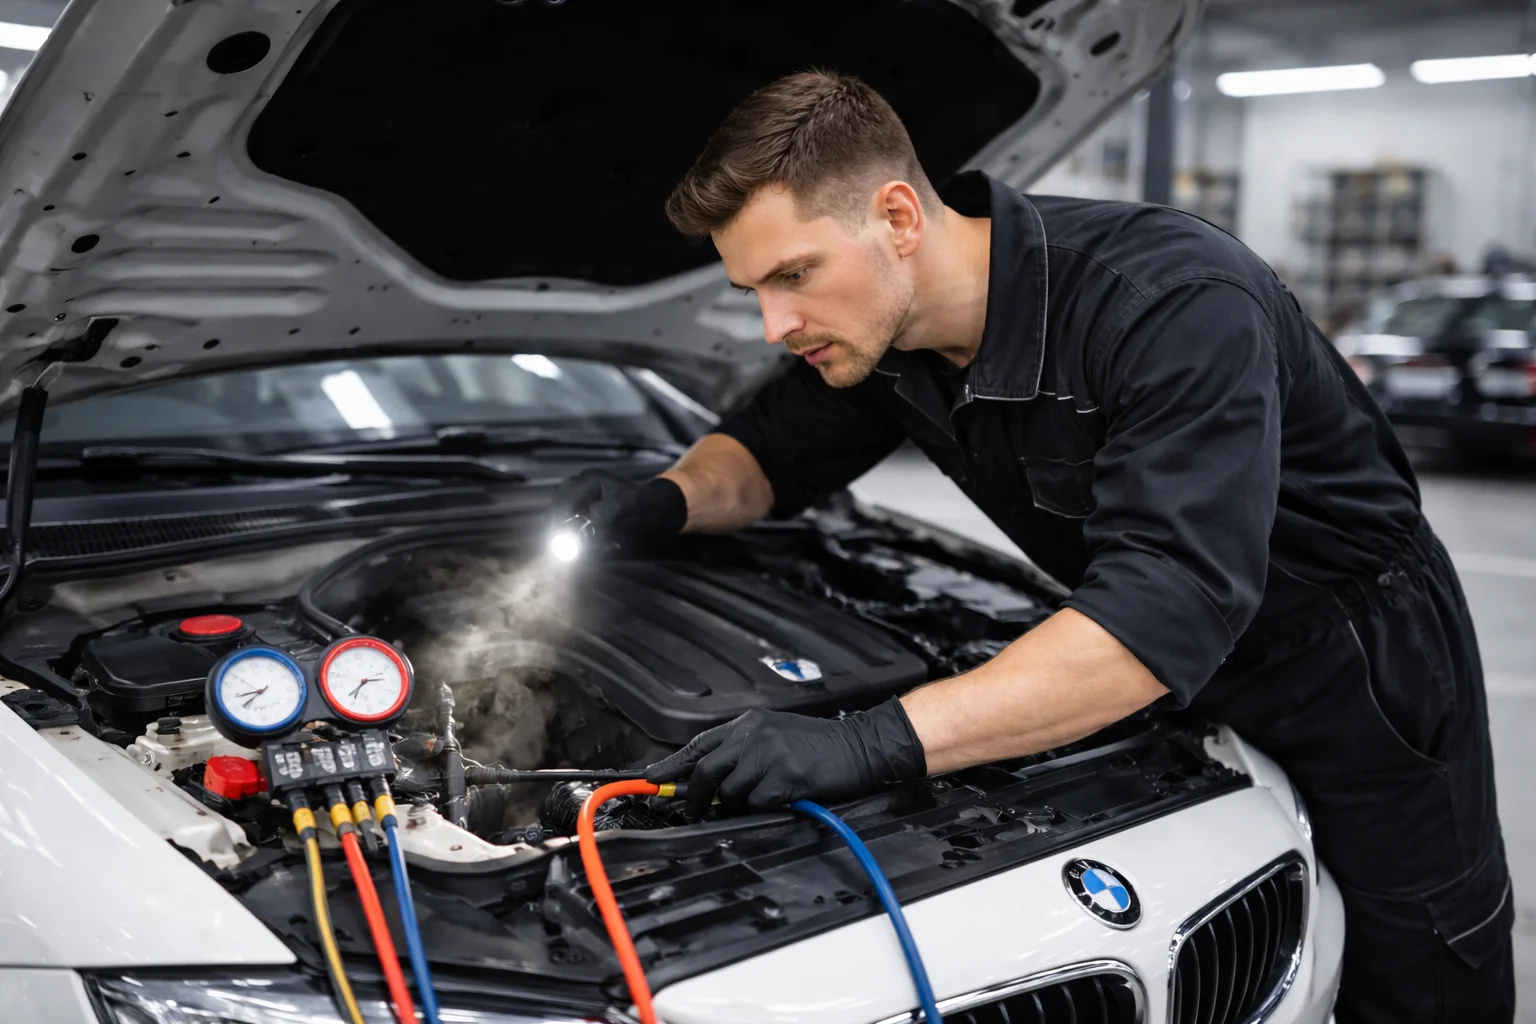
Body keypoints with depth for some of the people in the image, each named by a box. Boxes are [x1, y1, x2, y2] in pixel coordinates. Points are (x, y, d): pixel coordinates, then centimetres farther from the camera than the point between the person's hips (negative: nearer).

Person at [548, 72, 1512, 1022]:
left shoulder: (1177, 299, -35)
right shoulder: (880, 331, -11)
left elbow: (1170, 605, -44)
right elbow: (774, 449, 6)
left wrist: (874, 742, -49)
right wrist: (666, 501, -18)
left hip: (1361, 682, -6)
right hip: (1177, 698, 6)